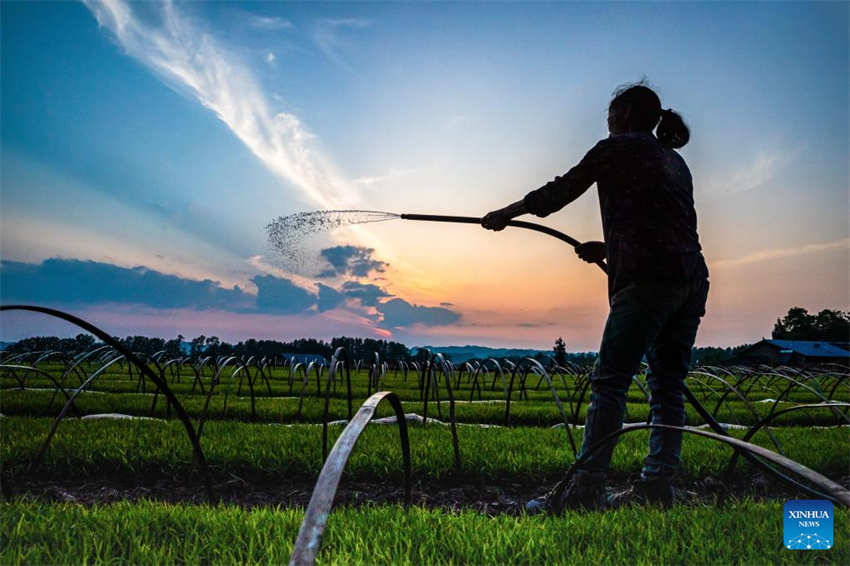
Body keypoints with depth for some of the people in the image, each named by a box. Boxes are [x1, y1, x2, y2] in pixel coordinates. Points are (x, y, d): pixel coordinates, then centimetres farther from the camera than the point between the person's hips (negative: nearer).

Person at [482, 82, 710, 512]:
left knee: (609, 381, -8)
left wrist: (507, 213, 22)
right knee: (667, 386, 8)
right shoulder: (675, 161, 26)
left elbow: (561, 190, 10)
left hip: (649, 279, -8)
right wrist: (609, 249, 28)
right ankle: (657, 486, 10)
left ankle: (586, 489, -8)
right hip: (692, 279, 8)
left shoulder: (616, 149, 5)